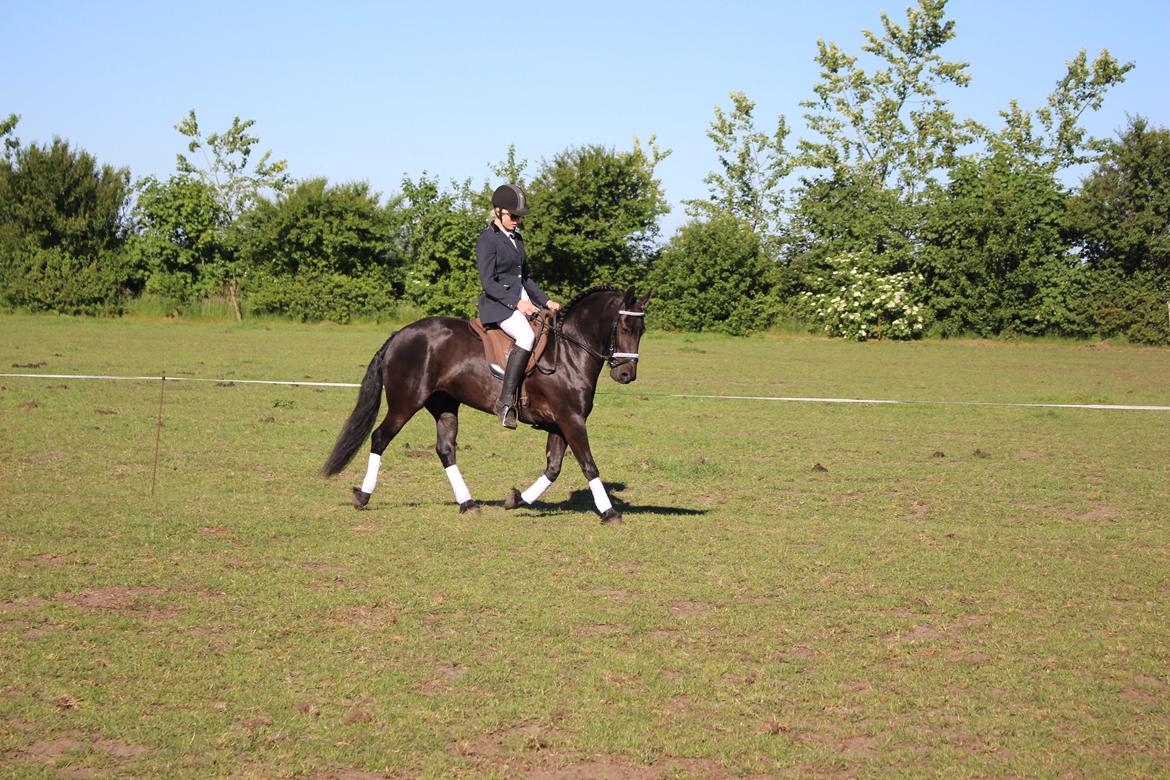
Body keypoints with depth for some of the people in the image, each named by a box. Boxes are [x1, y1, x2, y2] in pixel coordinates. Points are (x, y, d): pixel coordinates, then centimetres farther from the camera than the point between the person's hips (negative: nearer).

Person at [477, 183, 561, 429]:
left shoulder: (516, 239, 18)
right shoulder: (487, 240, -7)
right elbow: (488, 282, -15)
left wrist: (546, 301, 14)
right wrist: (517, 303, -22)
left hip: (522, 300, 9)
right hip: (498, 303, -9)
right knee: (527, 336, -34)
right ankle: (506, 401, -37)